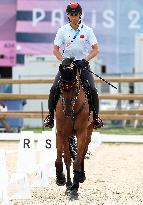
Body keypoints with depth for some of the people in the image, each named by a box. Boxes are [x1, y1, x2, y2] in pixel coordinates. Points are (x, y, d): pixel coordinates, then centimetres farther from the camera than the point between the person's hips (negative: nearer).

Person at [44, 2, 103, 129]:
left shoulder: (87, 30, 1)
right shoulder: (63, 30, 3)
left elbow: (95, 49, 1)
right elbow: (55, 49, 6)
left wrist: (85, 60, -13)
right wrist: (62, 60, -11)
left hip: (82, 64, -1)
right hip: (66, 63, 1)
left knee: (92, 90, -18)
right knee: (54, 89, -15)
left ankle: (96, 116, -4)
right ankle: (50, 115, 0)